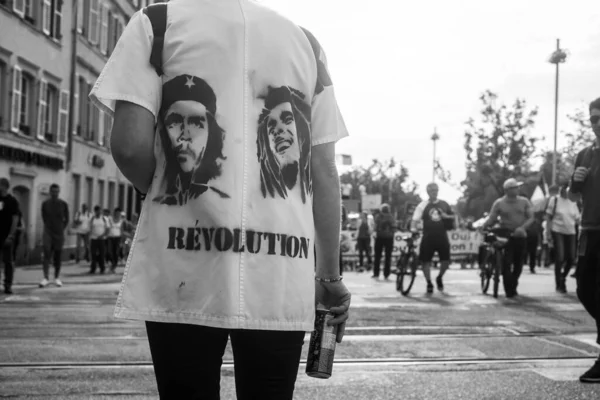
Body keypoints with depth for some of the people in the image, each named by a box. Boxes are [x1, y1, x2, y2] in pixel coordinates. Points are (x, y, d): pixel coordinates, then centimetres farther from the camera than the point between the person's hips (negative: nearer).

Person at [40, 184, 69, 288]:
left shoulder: (63, 204, 1)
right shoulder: (45, 204, 2)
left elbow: (67, 219, 9)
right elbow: (44, 218, 13)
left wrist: (62, 229, 5)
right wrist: (49, 227, 9)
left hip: (59, 233, 0)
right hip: (48, 232, 0)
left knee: (58, 256, 5)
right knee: (47, 254, -11)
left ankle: (57, 278, 13)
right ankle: (46, 277, -13)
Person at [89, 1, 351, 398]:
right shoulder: (307, 42, 13)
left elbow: (130, 146, -8)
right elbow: (324, 172, 9)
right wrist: (330, 276, 15)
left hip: (186, 272, -2)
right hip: (281, 280, 3)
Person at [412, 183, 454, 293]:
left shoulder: (444, 204, 9)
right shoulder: (423, 205, 0)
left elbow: (453, 218, 17)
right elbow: (415, 220, -5)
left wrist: (446, 216, -2)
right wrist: (414, 229, -20)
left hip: (442, 237, 2)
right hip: (428, 237, -2)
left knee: (446, 261, -2)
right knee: (426, 261, -1)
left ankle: (440, 278, 26)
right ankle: (429, 284, 14)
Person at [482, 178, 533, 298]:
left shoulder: (524, 201, 3)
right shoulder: (499, 203, -3)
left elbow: (531, 218, -1)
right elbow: (491, 220, -3)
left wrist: (522, 227, -18)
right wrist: (482, 227, -19)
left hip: (520, 236, 3)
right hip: (505, 236, -3)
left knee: (518, 264, 8)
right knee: (507, 263, -11)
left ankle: (513, 287, 27)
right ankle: (509, 291, -7)